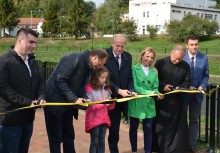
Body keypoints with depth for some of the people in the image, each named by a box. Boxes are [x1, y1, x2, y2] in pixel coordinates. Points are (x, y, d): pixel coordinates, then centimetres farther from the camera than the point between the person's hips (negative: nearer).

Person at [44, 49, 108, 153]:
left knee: (69, 136, 13)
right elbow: (59, 80, -25)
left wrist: (83, 99, -8)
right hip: (55, 101, -9)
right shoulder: (75, 58, -19)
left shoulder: (88, 66, 8)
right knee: (55, 138, 0)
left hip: (68, 103, 9)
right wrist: (74, 99, -24)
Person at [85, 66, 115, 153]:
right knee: (94, 142, 2)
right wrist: (103, 103, -21)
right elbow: (90, 105, -15)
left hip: (104, 119, 5)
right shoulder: (89, 89, -9)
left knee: (101, 142, 12)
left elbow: (109, 106, 11)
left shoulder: (106, 88, 8)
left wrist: (111, 103, -11)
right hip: (94, 120, -5)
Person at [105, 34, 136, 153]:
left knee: (115, 126, 13)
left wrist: (131, 90, -11)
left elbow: (129, 77, 8)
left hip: (119, 98, 5)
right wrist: (118, 90, -21)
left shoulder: (128, 57, 6)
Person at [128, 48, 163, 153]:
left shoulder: (154, 71, 10)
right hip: (136, 103, -3)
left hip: (149, 104, 3)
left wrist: (158, 94, -16)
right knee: (133, 128, 10)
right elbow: (134, 86, -13)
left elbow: (155, 88, 6)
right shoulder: (134, 69, -5)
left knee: (148, 129, 4)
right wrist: (148, 92, -22)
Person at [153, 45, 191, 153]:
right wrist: (163, 86, -18)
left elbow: (187, 82, 6)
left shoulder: (185, 66, 1)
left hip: (177, 101, 2)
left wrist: (180, 87, -13)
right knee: (161, 125, 7)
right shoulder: (160, 63, -7)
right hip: (161, 100, -2)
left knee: (178, 126, 5)